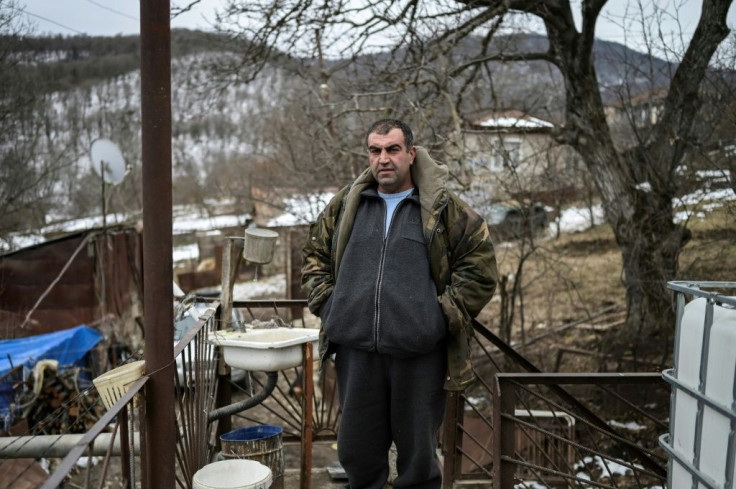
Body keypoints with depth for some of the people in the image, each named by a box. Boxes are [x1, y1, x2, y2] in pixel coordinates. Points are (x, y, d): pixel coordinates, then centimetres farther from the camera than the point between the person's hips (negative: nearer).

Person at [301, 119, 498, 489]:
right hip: (356, 351, 3)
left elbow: (480, 265, 1)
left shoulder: (443, 208, 1)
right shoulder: (346, 205, 10)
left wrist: (445, 313, -6)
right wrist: (327, 304, 6)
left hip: (420, 354, -3)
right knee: (357, 451, 16)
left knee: (418, 453, 12)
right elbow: (314, 256, 19)